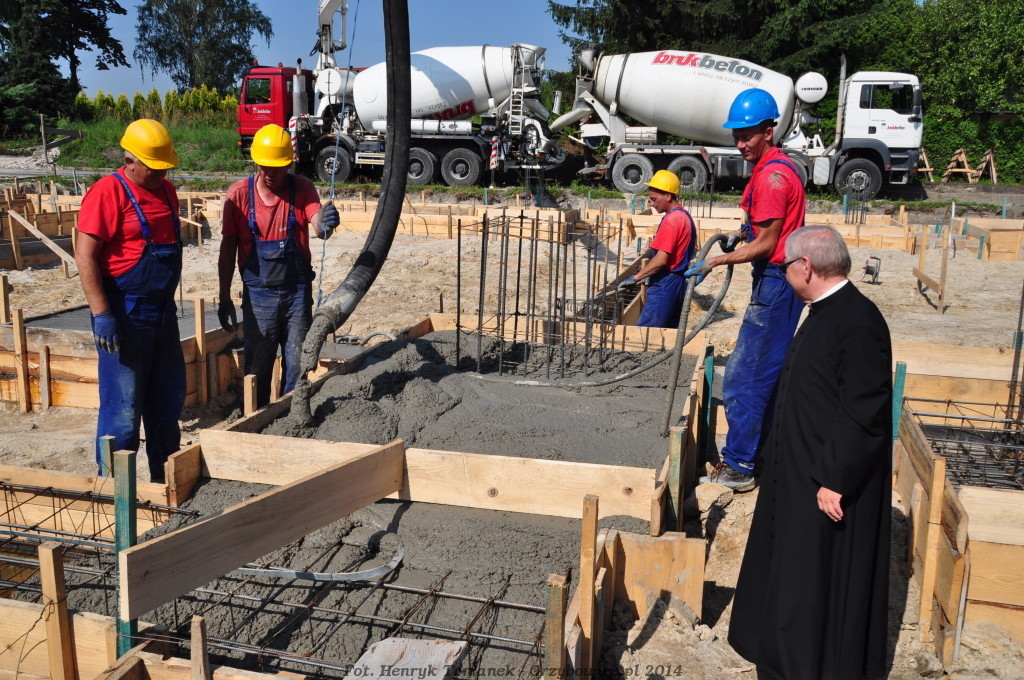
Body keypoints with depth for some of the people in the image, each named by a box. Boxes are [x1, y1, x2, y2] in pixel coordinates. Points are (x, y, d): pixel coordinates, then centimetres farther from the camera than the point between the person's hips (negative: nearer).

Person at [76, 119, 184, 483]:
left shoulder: (166, 191, 11)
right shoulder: (108, 192, -13)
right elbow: (85, 255, -18)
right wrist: (102, 315, -23)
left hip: (162, 312, 8)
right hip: (125, 314, -8)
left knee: (168, 399, 15)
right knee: (123, 406, -2)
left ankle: (166, 476, 29)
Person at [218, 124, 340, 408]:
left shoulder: (302, 189, -3)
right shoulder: (239, 194, -4)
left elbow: (318, 225, -20)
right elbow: (228, 248, 1)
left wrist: (326, 222, -46)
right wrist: (224, 298, 0)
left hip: (297, 291, 1)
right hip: (258, 293, 0)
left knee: (297, 365, 9)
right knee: (257, 367, 8)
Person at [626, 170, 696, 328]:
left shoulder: (671, 220, -16)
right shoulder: (685, 216, 14)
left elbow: (661, 260, -23)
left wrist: (636, 277, -17)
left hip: (665, 284, -10)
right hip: (680, 282, 10)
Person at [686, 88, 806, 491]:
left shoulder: (774, 175, -19)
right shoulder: (767, 168, 14)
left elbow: (765, 244, -19)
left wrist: (713, 263, -14)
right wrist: (745, 231, 10)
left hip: (775, 284, -11)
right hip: (774, 281, 11)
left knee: (742, 377, -7)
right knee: (768, 374, 18)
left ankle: (738, 466, 1)